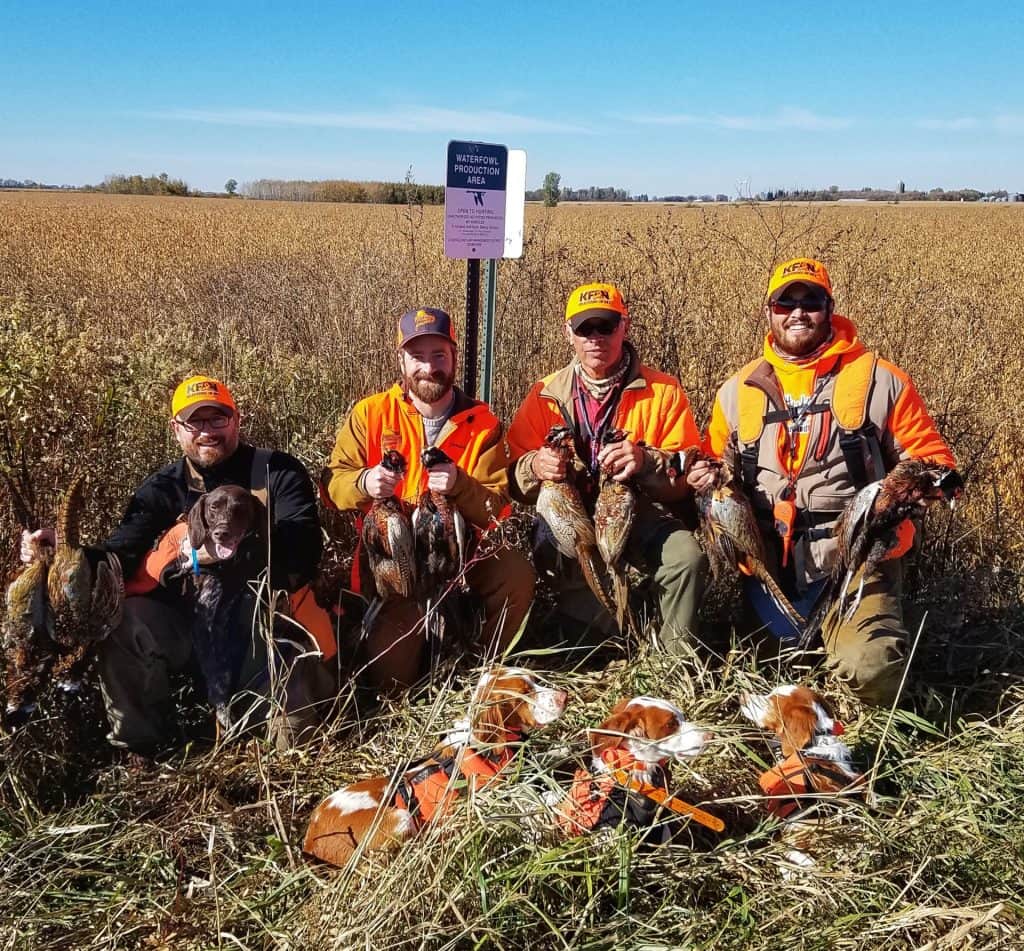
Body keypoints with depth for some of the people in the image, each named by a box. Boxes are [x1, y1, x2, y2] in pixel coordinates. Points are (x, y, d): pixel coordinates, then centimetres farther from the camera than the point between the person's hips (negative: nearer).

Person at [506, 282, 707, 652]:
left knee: (687, 555, -30)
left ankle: (679, 659, -5)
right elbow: (514, 480, 5)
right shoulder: (545, 396, 7)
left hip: (640, 515, 0)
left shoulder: (663, 391, 2)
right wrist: (535, 468, -20)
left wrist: (646, 461, -24)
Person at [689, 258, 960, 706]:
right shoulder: (738, 390, 9)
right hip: (769, 563, 4)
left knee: (871, 672, -22)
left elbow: (933, 460, 4)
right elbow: (716, 464, 19)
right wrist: (706, 476, -4)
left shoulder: (879, 380, 0)